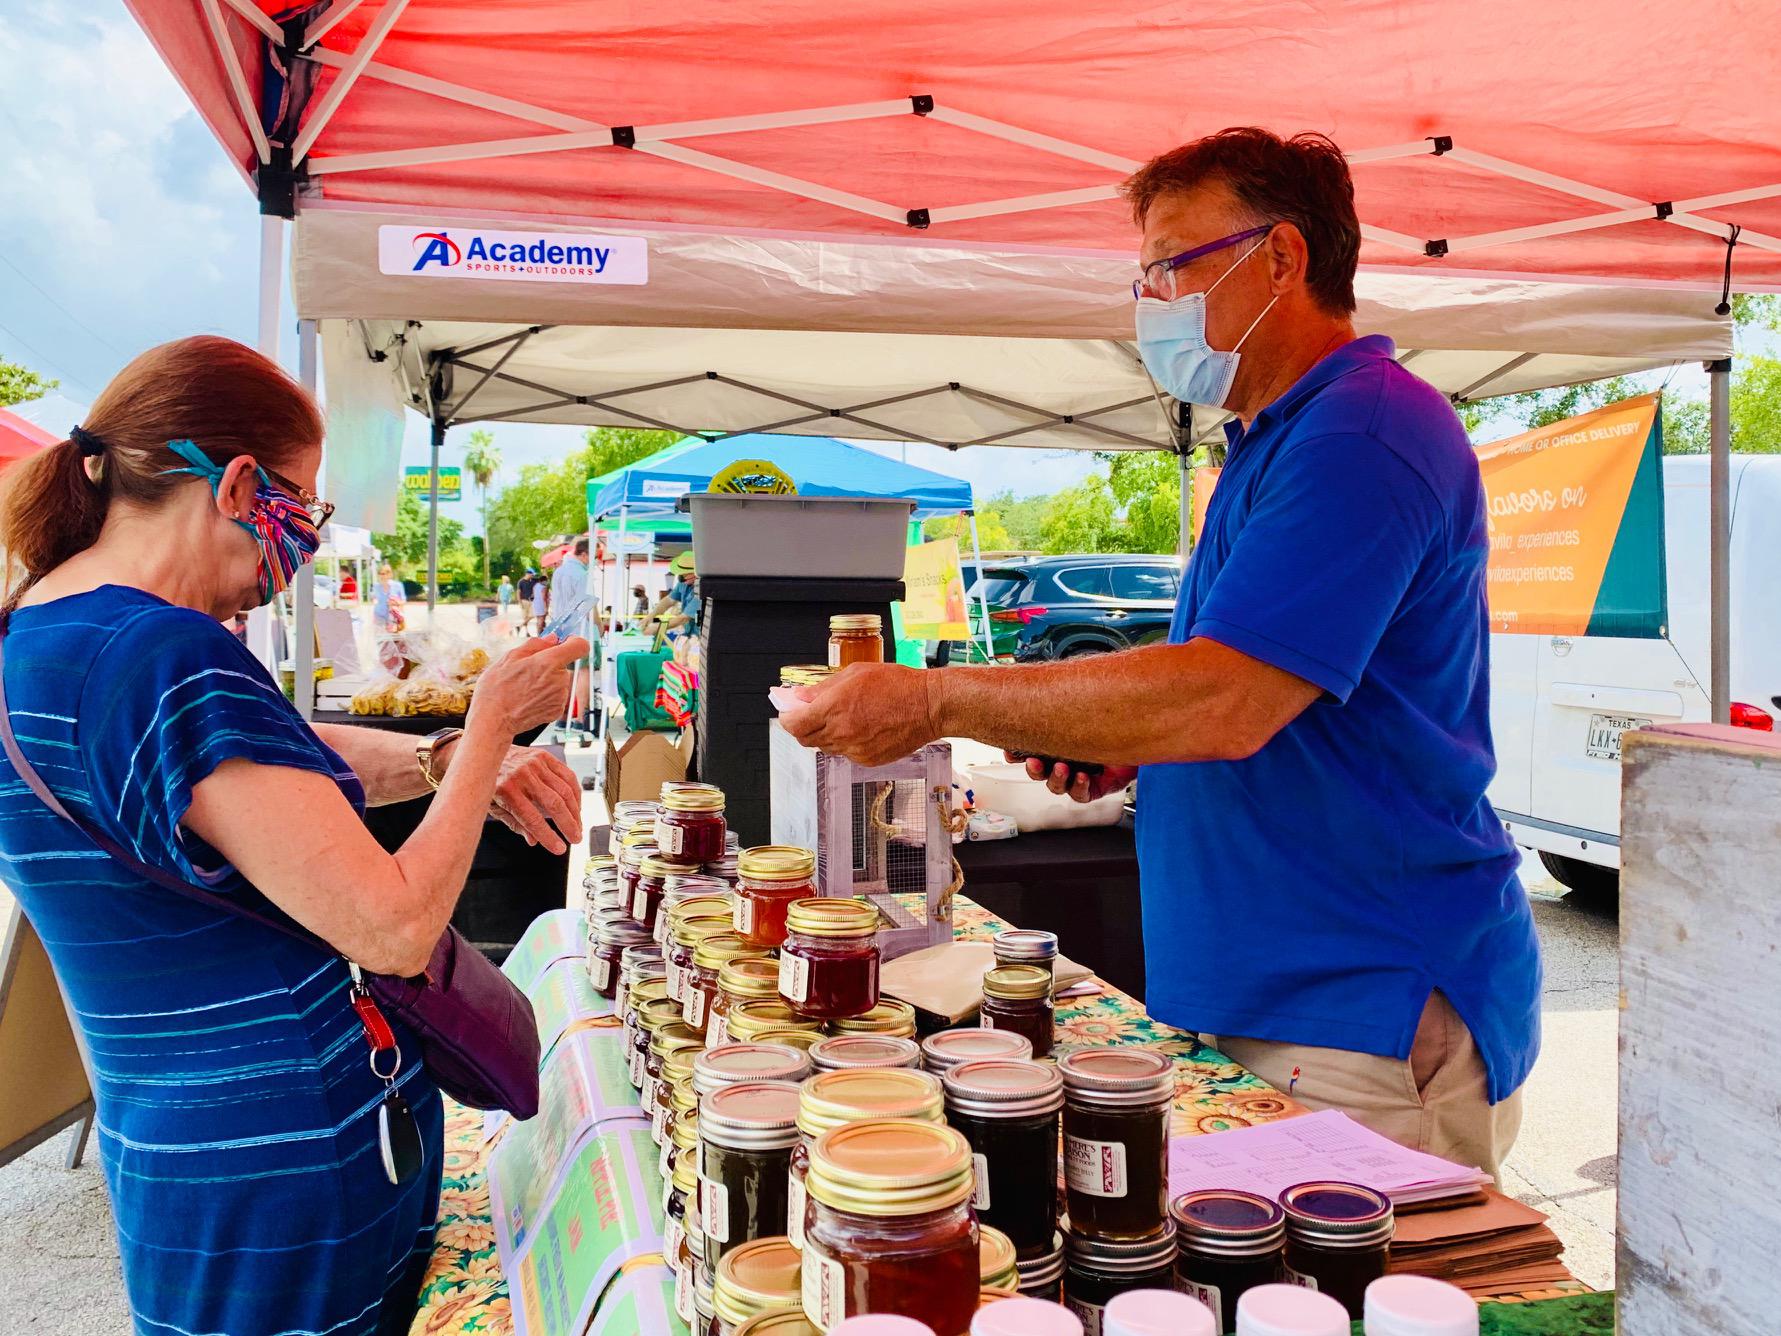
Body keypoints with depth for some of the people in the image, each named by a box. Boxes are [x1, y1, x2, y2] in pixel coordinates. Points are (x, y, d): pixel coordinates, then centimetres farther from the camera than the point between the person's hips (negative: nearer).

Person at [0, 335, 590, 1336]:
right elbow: (394, 929, -24)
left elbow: (279, 761, 17)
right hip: (282, 1180, -9)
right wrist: (494, 724, -12)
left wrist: (450, 761, 2)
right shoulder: (168, 657, -26)